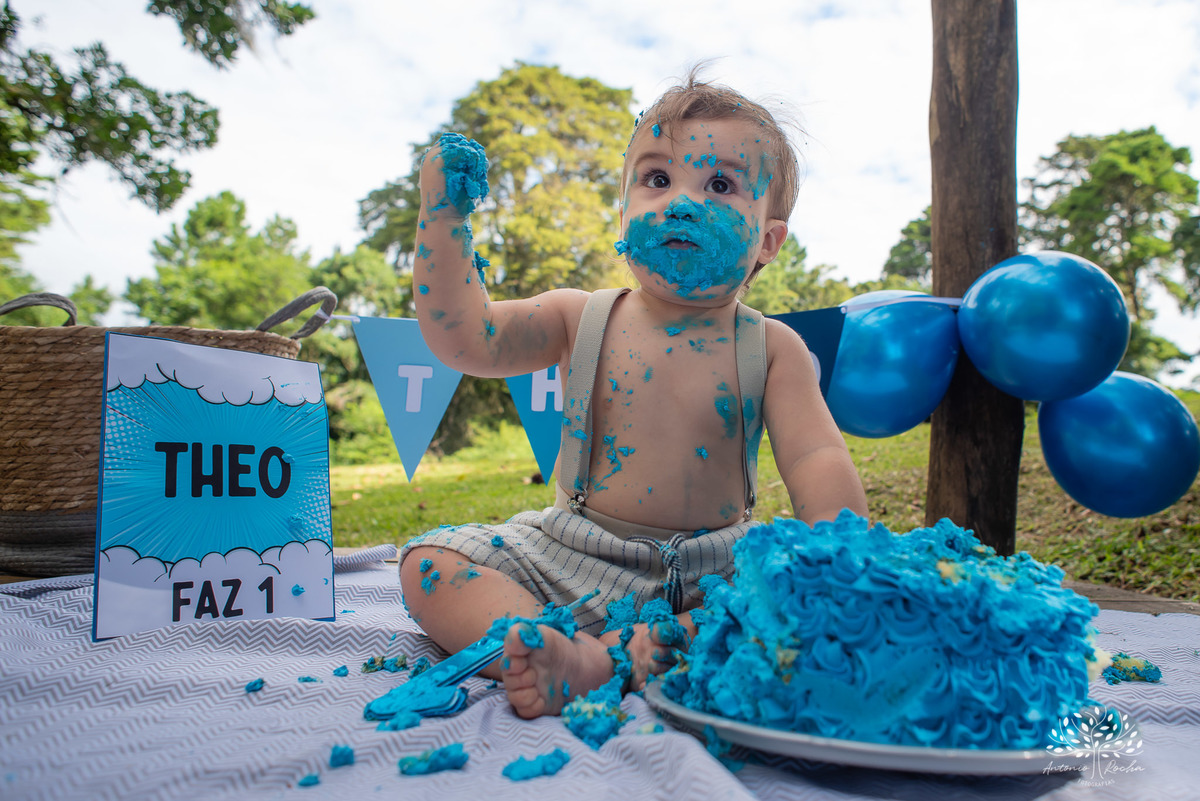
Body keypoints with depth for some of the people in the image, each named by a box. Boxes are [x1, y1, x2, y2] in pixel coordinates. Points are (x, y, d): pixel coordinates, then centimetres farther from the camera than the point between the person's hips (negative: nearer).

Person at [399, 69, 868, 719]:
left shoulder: (770, 349, -3)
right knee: (429, 564, -15)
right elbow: (464, 337, -8)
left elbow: (817, 460, -9)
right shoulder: (581, 319, 0)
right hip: (567, 564, 1)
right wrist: (444, 215, -14)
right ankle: (564, 652, -33)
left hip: (711, 576, 0)